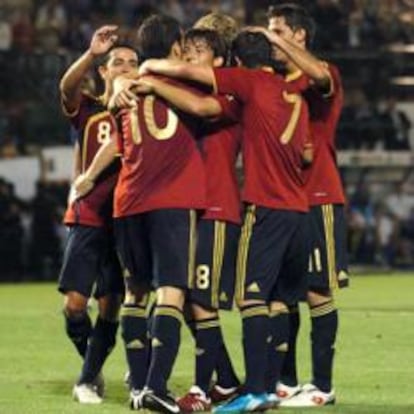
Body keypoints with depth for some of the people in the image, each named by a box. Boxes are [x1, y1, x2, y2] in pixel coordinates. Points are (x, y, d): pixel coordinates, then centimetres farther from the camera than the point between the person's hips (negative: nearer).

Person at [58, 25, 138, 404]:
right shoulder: (87, 110, 4)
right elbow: (67, 86, -16)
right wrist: (91, 54, -34)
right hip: (88, 218, -1)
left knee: (110, 307, -2)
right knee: (75, 303, -7)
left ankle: (89, 379, 11)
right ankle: (92, 369, 17)